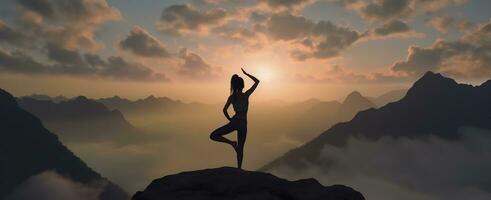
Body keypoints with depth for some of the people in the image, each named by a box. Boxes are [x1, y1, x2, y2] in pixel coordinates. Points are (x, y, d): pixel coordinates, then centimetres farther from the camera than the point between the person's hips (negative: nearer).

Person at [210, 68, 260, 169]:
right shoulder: (246, 95, -6)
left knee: (213, 136, 8)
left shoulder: (231, 97, -2)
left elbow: (225, 110, -3)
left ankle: (232, 143, -6)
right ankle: (239, 168, 16)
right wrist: (246, 73, 5)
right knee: (240, 148, 13)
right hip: (243, 124, 1)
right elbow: (257, 81, 1)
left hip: (234, 122, -1)